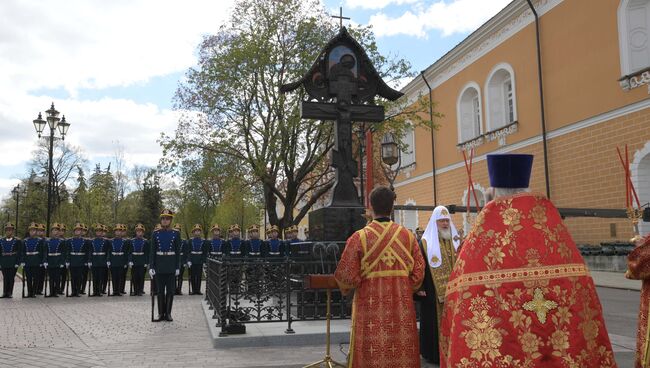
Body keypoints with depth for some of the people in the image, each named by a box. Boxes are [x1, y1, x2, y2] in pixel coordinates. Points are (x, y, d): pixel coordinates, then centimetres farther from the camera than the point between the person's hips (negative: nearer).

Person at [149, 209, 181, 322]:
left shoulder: (176, 234, 1)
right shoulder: (155, 234, 3)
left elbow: (178, 252, 1)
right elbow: (152, 251, 2)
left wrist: (178, 267, -3)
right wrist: (151, 267, -5)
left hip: (171, 266, 0)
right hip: (159, 266, 1)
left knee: (170, 290, 4)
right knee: (160, 291, 6)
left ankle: (168, 313, 13)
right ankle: (161, 313, 13)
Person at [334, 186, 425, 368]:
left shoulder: (359, 237, -8)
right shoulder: (407, 235, -1)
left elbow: (347, 277, -9)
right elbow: (418, 273, 0)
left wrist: (345, 287, 13)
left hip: (371, 308, -2)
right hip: (401, 308, 2)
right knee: (403, 353, 11)